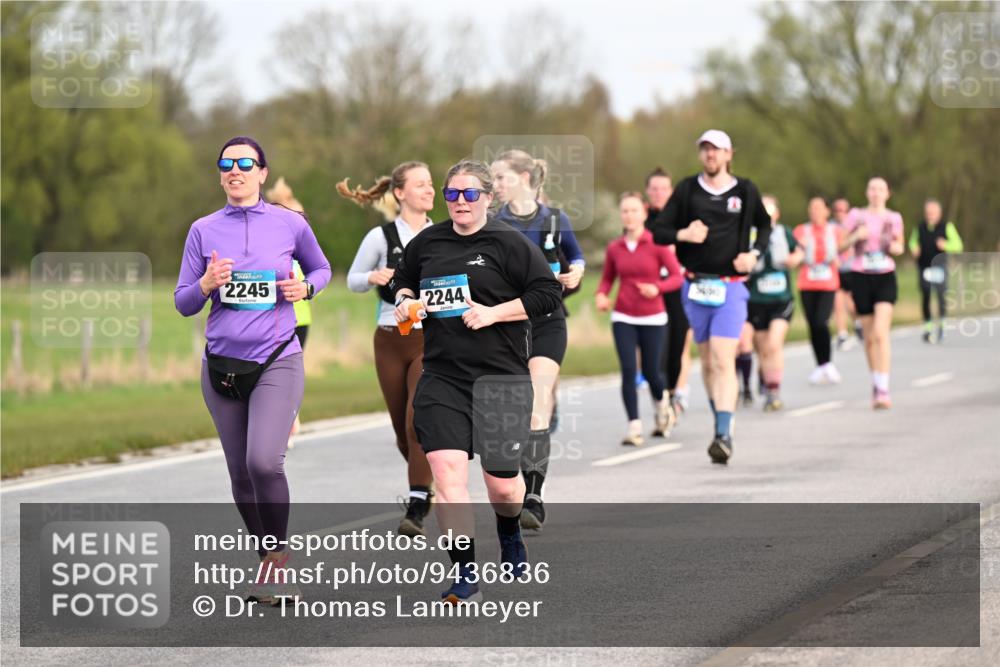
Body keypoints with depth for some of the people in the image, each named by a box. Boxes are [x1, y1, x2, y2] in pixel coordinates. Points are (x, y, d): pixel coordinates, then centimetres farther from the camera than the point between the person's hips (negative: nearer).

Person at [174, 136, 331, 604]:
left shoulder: (290, 224, 1)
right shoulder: (204, 231, 4)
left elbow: (320, 269, 18)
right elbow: (183, 303, 7)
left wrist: (305, 288, -3)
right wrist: (206, 285, -14)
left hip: (277, 362, -3)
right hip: (222, 363, 3)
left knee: (264, 461, -21)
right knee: (240, 472, 8)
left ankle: (277, 553, -3)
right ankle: (266, 559, 23)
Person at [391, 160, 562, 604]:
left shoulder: (508, 244, -5)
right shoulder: (426, 243, 8)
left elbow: (549, 293, -8)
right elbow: (403, 279, 26)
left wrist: (494, 312, -15)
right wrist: (404, 299, 4)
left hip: (501, 377, -2)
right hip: (442, 377, 3)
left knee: (502, 484, 7)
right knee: (446, 468, -16)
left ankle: (510, 535, 44)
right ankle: (465, 575, -11)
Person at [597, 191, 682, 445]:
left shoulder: (657, 243, -6)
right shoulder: (614, 248, 3)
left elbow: (677, 276, -6)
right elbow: (607, 278, 15)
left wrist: (657, 288, -24)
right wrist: (601, 295, -6)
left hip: (652, 318, -2)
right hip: (623, 318, 2)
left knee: (651, 372, 5)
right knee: (628, 371, -11)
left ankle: (661, 404, 38)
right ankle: (634, 426, -8)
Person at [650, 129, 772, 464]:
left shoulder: (745, 191, 3)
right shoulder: (687, 189, 4)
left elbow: (764, 226, 18)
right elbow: (658, 231, 4)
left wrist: (754, 253, 0)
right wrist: (682, 234, -17)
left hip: (731, 286, -3)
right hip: (696, 286, 3)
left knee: (723, 361, -15)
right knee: (708, 361, 11)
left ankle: (724, 435, -22)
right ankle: (721, 421, 28)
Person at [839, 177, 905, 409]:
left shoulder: (894, 218, 4)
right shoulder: (856, 216, 3)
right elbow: (840, 245, 4)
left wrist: (897, 248, -7)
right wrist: (855, 236, -16)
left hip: (885, 278, -1)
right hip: (861, 277, 1)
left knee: (881, 333, -17)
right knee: (869, 336, 8)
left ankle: (883, 390, -22)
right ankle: (875, 383, 26)